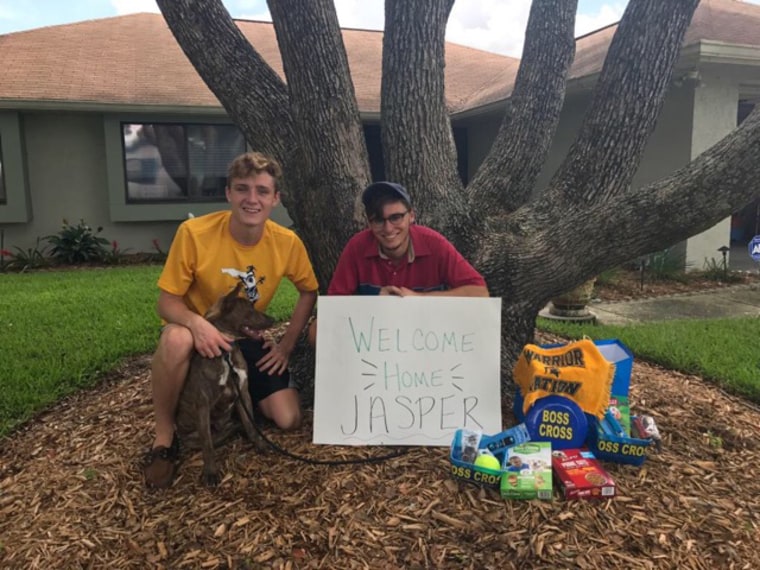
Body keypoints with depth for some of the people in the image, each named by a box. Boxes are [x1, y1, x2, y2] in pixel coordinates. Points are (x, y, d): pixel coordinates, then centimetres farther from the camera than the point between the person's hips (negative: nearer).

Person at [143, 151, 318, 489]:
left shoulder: (287, 243, -16)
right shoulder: (194, 233, -24)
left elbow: (309, 292, 1)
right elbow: (167, 301, -18)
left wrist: (286, 344, -7)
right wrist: (197, 323, -40)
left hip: (247, 338, 3)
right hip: (200, 332, -2)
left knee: (288, 420, -10)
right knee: (177, 339, -40)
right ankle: (164, 438, -15)